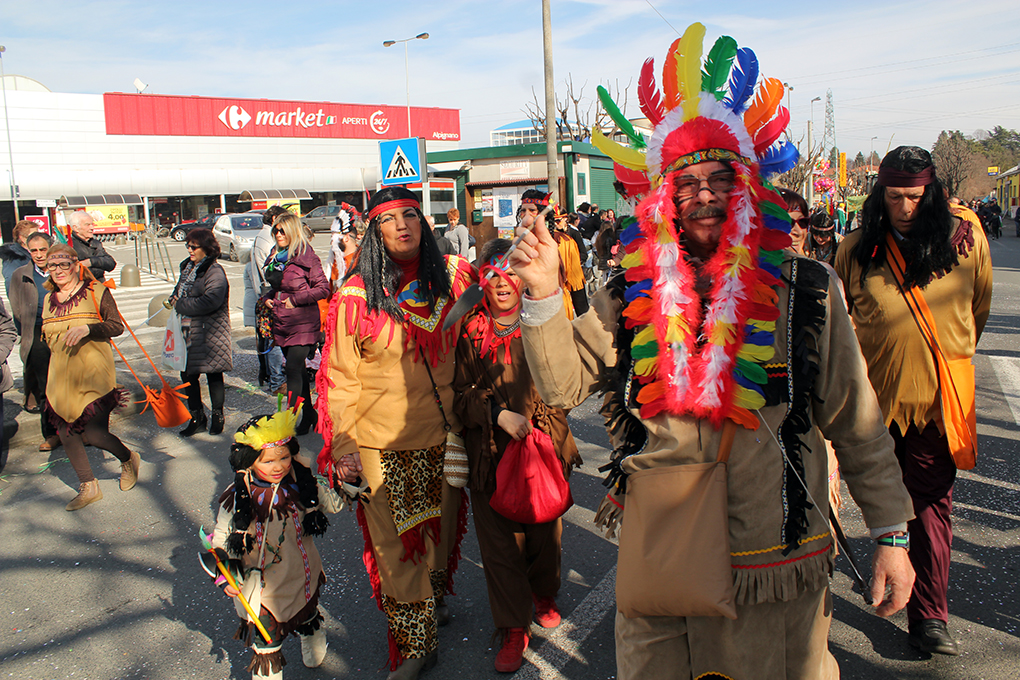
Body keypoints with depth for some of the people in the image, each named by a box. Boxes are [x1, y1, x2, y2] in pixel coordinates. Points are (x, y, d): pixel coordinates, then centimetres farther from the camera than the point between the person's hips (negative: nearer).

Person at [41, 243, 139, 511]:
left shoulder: (96, 292, -4)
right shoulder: (49, 299, 12)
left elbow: (117, 326, -11)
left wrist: (88, 329, -25)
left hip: (94, 378, -6)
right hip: (61, 381, 6)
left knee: (94, 433, -8)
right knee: (66, 435, 6)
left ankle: (128, 460, 23)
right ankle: (88, 487, 21)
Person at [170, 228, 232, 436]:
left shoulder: (215, 272, -14)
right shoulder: (187, 267, 13)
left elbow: (210, 302, -26)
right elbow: (179, 289, 28)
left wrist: (180, 305, -17)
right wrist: (174, 299, 4)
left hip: (209, 333, -8)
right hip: (188, 330, 8)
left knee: (213, 375, 4)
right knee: (187, 374, 10)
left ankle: (217, 416, 20)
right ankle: (197, 417, 23)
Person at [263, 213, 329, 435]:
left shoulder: (307, 257, -9)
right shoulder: (275, 258, 14)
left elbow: (324, 288, -12)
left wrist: (295, 299, -15)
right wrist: (267, 298, 6)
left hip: (303, 323, -7)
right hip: (282, 323, 7)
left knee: (293, 369, -14)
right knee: (298, 369, 13)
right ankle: (309, 415, 23)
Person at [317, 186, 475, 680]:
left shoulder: (454, 276, -1)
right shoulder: (356, 293, -10)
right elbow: (340, 375, -6)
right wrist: (343, 446, -8)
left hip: (443, 435, 3)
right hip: (383, 442, -3)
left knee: (440, 525, 19)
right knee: (396, 541, 5)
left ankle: (433, 597, 46)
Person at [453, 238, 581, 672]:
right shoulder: (471, 333, 1)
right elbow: (461, 393, 1)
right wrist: (499, 414, -13)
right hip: (490, 451, 0)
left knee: (544, 529, 14)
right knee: (499, 538, 4)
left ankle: (544, 595, 44)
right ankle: (513, 628, 21)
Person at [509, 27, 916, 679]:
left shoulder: (805, 290, -4)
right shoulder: (634, 294, -1)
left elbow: (857, 421, 1)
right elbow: (564, 382, -5)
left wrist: (892, 534, 3)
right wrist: (544, 296, -19)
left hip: (776, 556, -1)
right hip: (657, 555, 2)